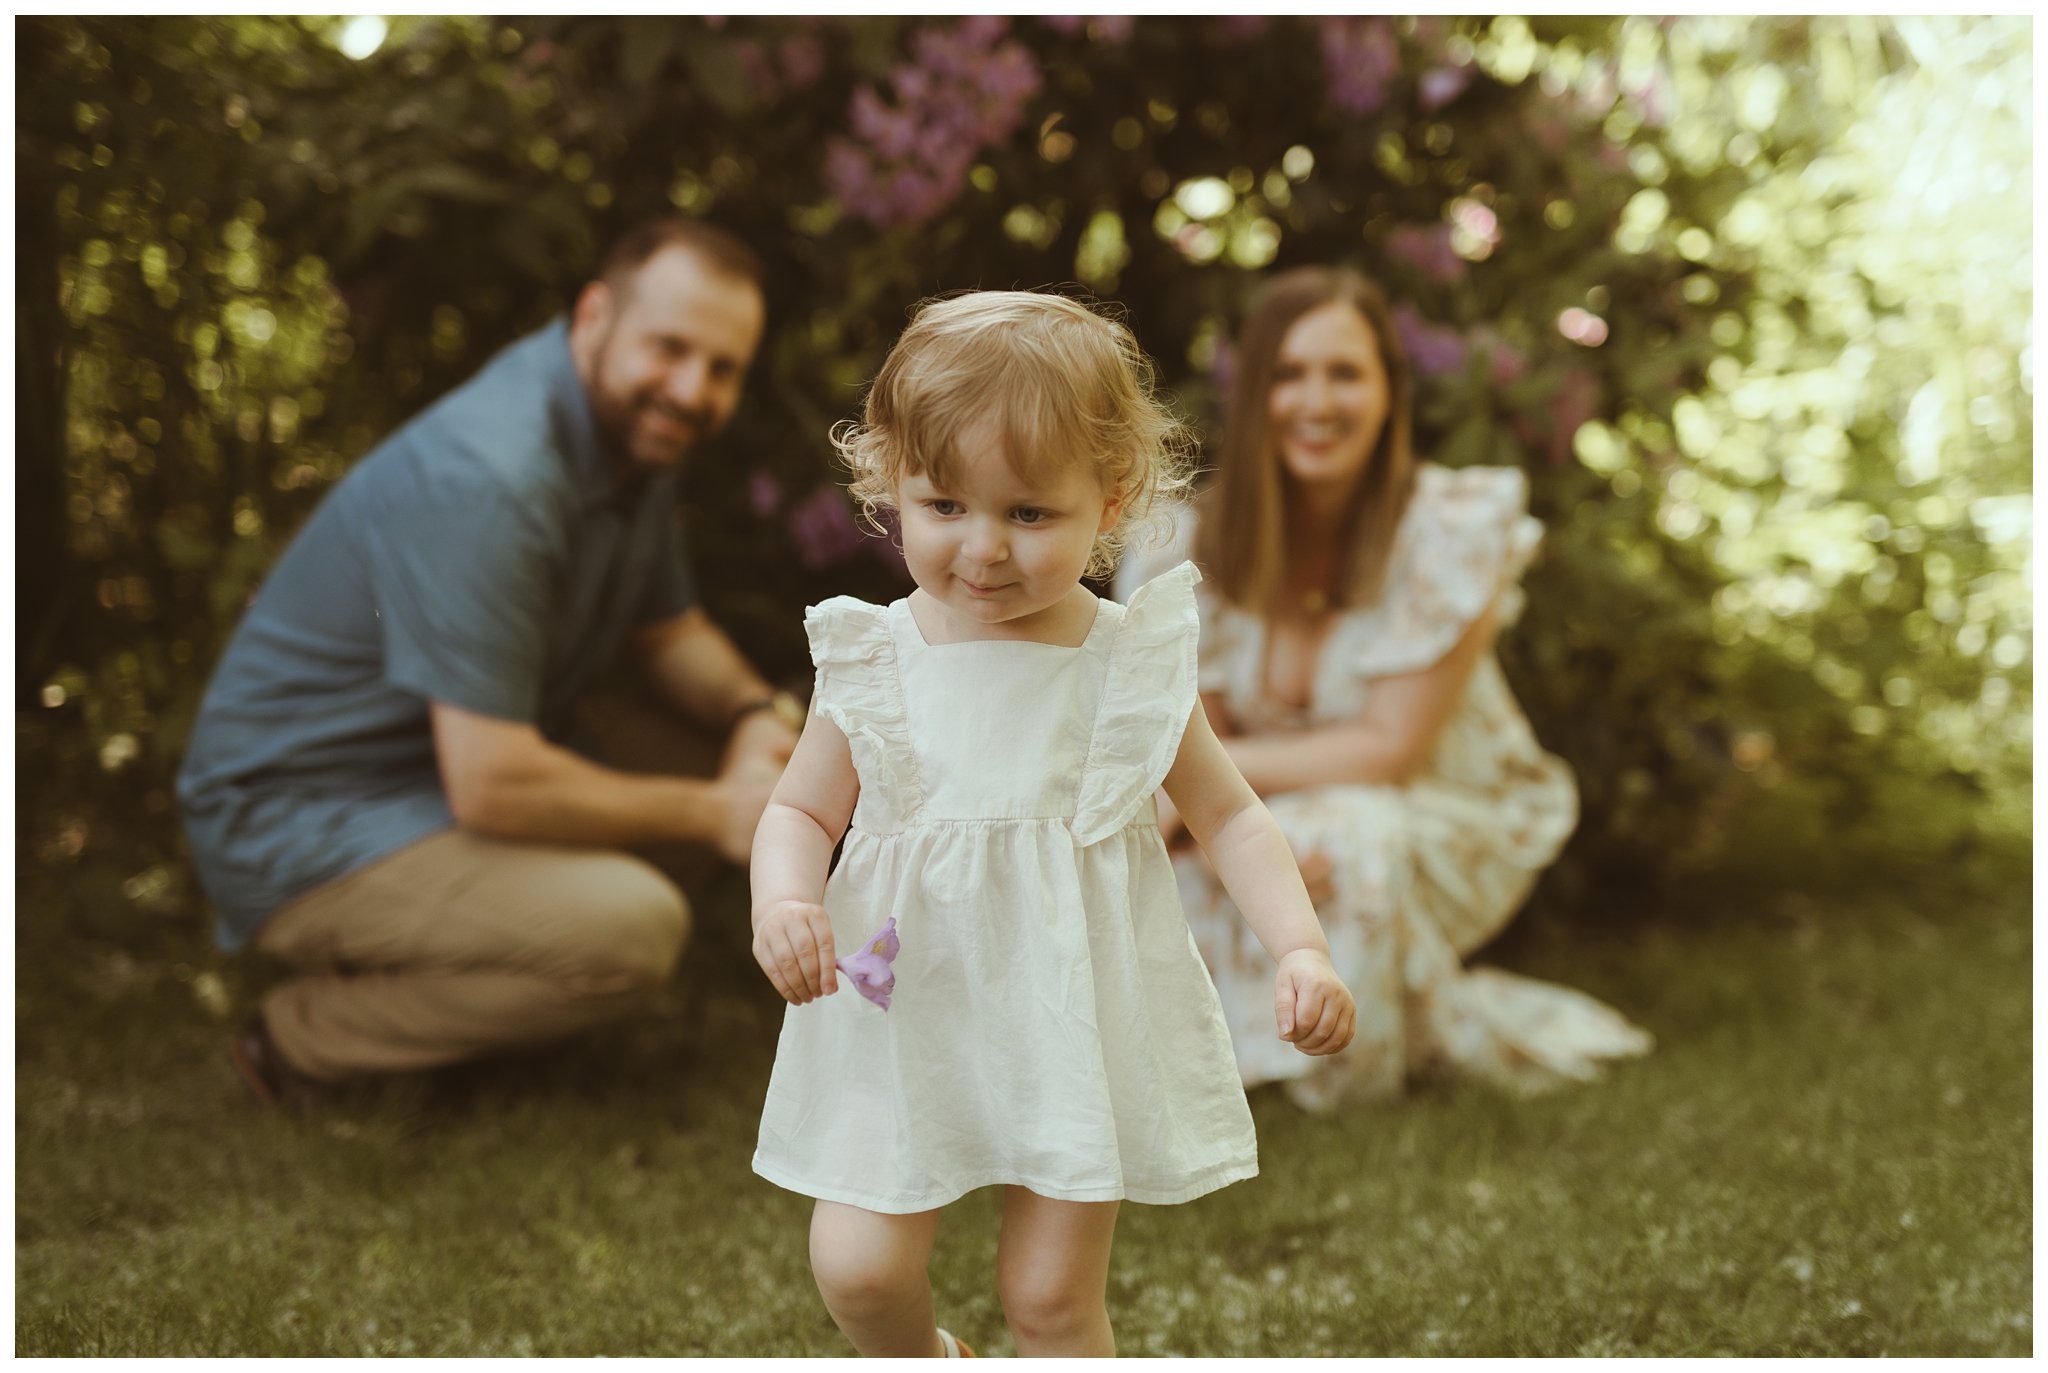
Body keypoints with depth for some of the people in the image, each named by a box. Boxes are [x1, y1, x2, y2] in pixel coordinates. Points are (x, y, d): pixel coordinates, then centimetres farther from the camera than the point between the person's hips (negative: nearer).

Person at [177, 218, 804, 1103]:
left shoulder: (631, 428, 1)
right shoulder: (487, 478, -29)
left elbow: (672, 634, 15)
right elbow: (491, 785, -31)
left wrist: (755, 712, -7)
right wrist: (713, 812, -20)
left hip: (461, 772, 10)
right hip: (302, 828, -10)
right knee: (629, 928, -30)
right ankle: (306, 1038, -7)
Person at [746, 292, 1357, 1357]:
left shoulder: (1132, 662, -6)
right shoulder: (875, 662, -5)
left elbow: (1228, 816, 1)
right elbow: (801, 809, 3)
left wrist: (1298, 950, -12)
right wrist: (783, 903, -18)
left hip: (1077, 1019, -1)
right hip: (906, 1016, 1)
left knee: (1051, 1294, 5)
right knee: (856, 1269, 2)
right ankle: (922, 1360, 36)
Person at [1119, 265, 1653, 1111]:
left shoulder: (1450, 529, -19)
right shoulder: (1193, 542, -10)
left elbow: (1389, 749, -21)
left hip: (1443, 826, -3)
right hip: (1278, 821, 4)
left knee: (1348, 833, -36)